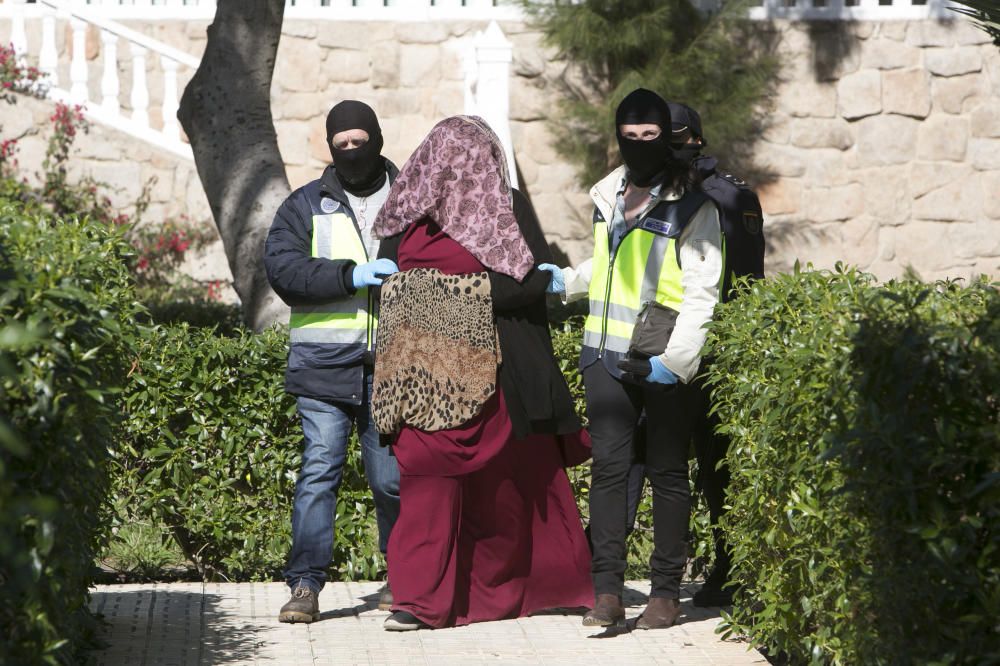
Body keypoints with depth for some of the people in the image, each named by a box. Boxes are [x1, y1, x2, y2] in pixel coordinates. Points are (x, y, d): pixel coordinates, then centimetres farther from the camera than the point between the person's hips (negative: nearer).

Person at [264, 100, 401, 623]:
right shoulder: (306, 205, 9)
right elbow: (282, 267, -5)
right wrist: (350, 275, -17)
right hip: (325, 363, -1)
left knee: (393, 477, 4)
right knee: (319, 469, -8)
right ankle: (305, 585, -7)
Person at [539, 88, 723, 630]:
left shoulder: (692, 205, -7)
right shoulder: (608, 195, 13)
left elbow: (702, 291, -12)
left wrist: (676, 358, -19)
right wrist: (567, 281, 17)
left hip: (665, 363, -5)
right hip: (607, 356, 5)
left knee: (667, 473, 3)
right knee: (608, 468, -1)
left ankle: (666, 592, 8)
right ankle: (606, 591, -2)